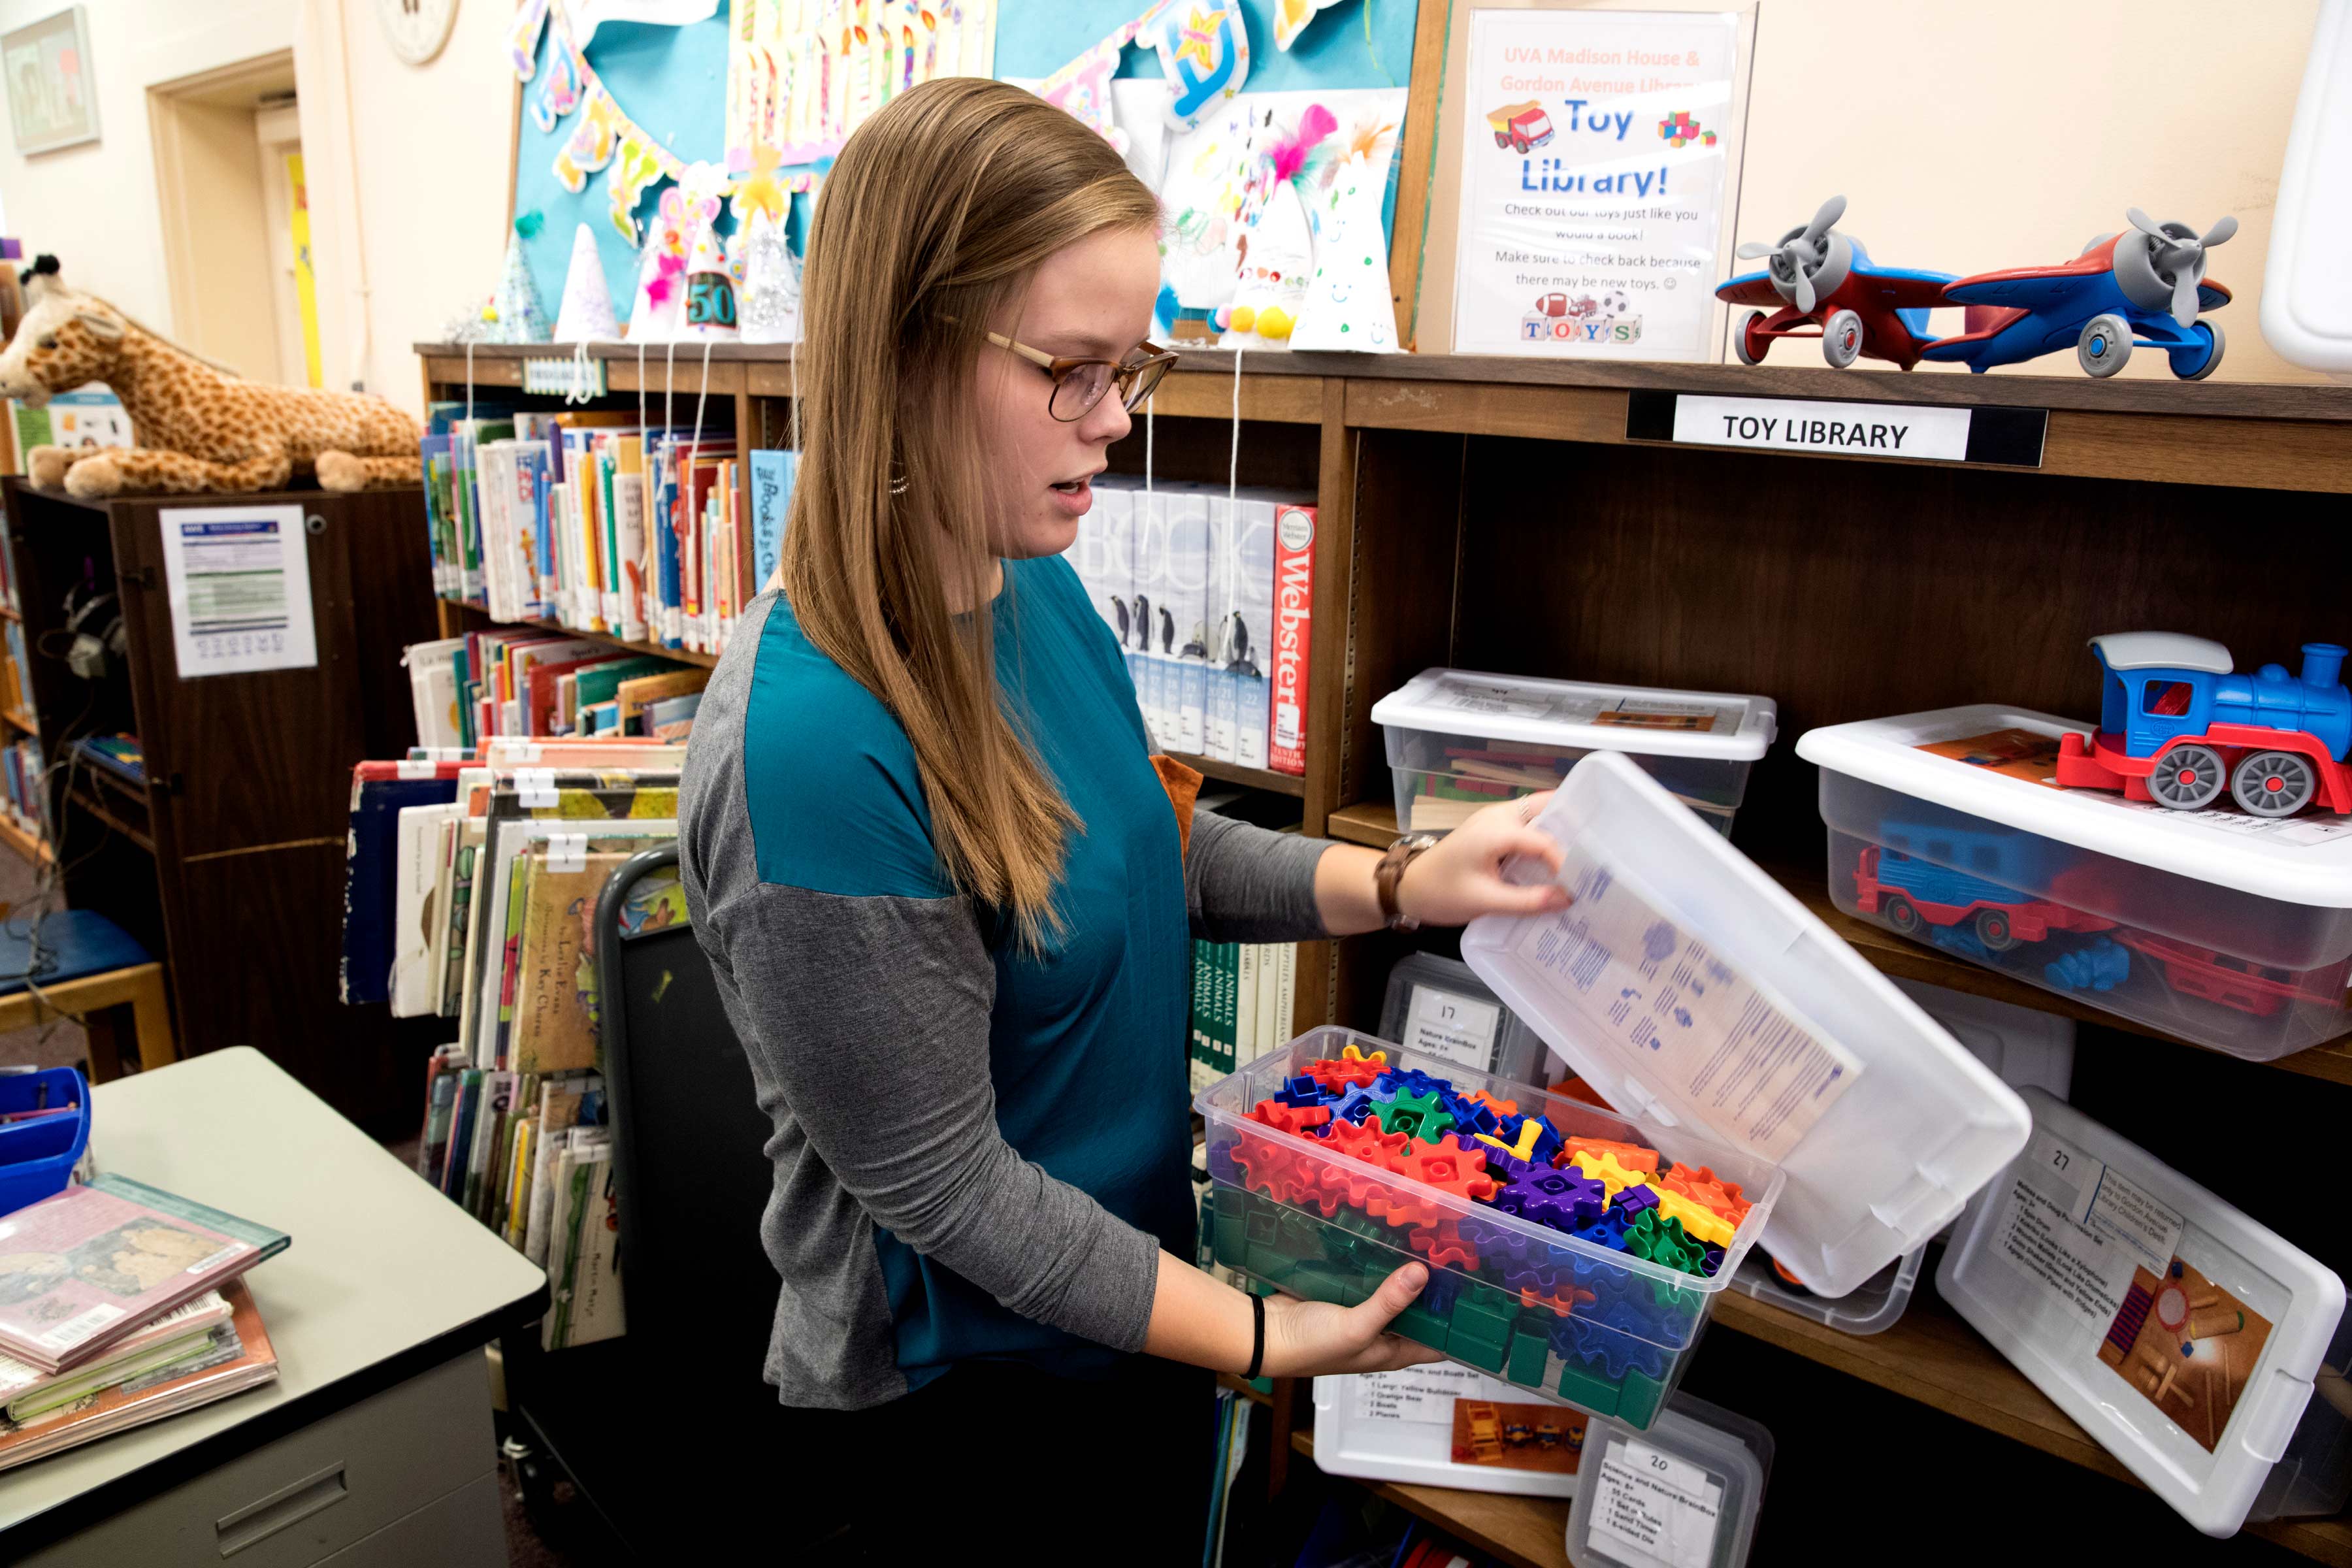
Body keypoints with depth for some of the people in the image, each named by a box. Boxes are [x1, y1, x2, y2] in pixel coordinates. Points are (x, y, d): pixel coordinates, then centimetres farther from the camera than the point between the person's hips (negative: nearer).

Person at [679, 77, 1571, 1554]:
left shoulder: (1037, 588, -6)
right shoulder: (810, 752, -32)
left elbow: (1156, 850, 7)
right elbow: (943, 1187, -25)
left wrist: (1399, 885, -6)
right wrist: (1265, 1339, -18)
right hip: (975, 1391, -7)